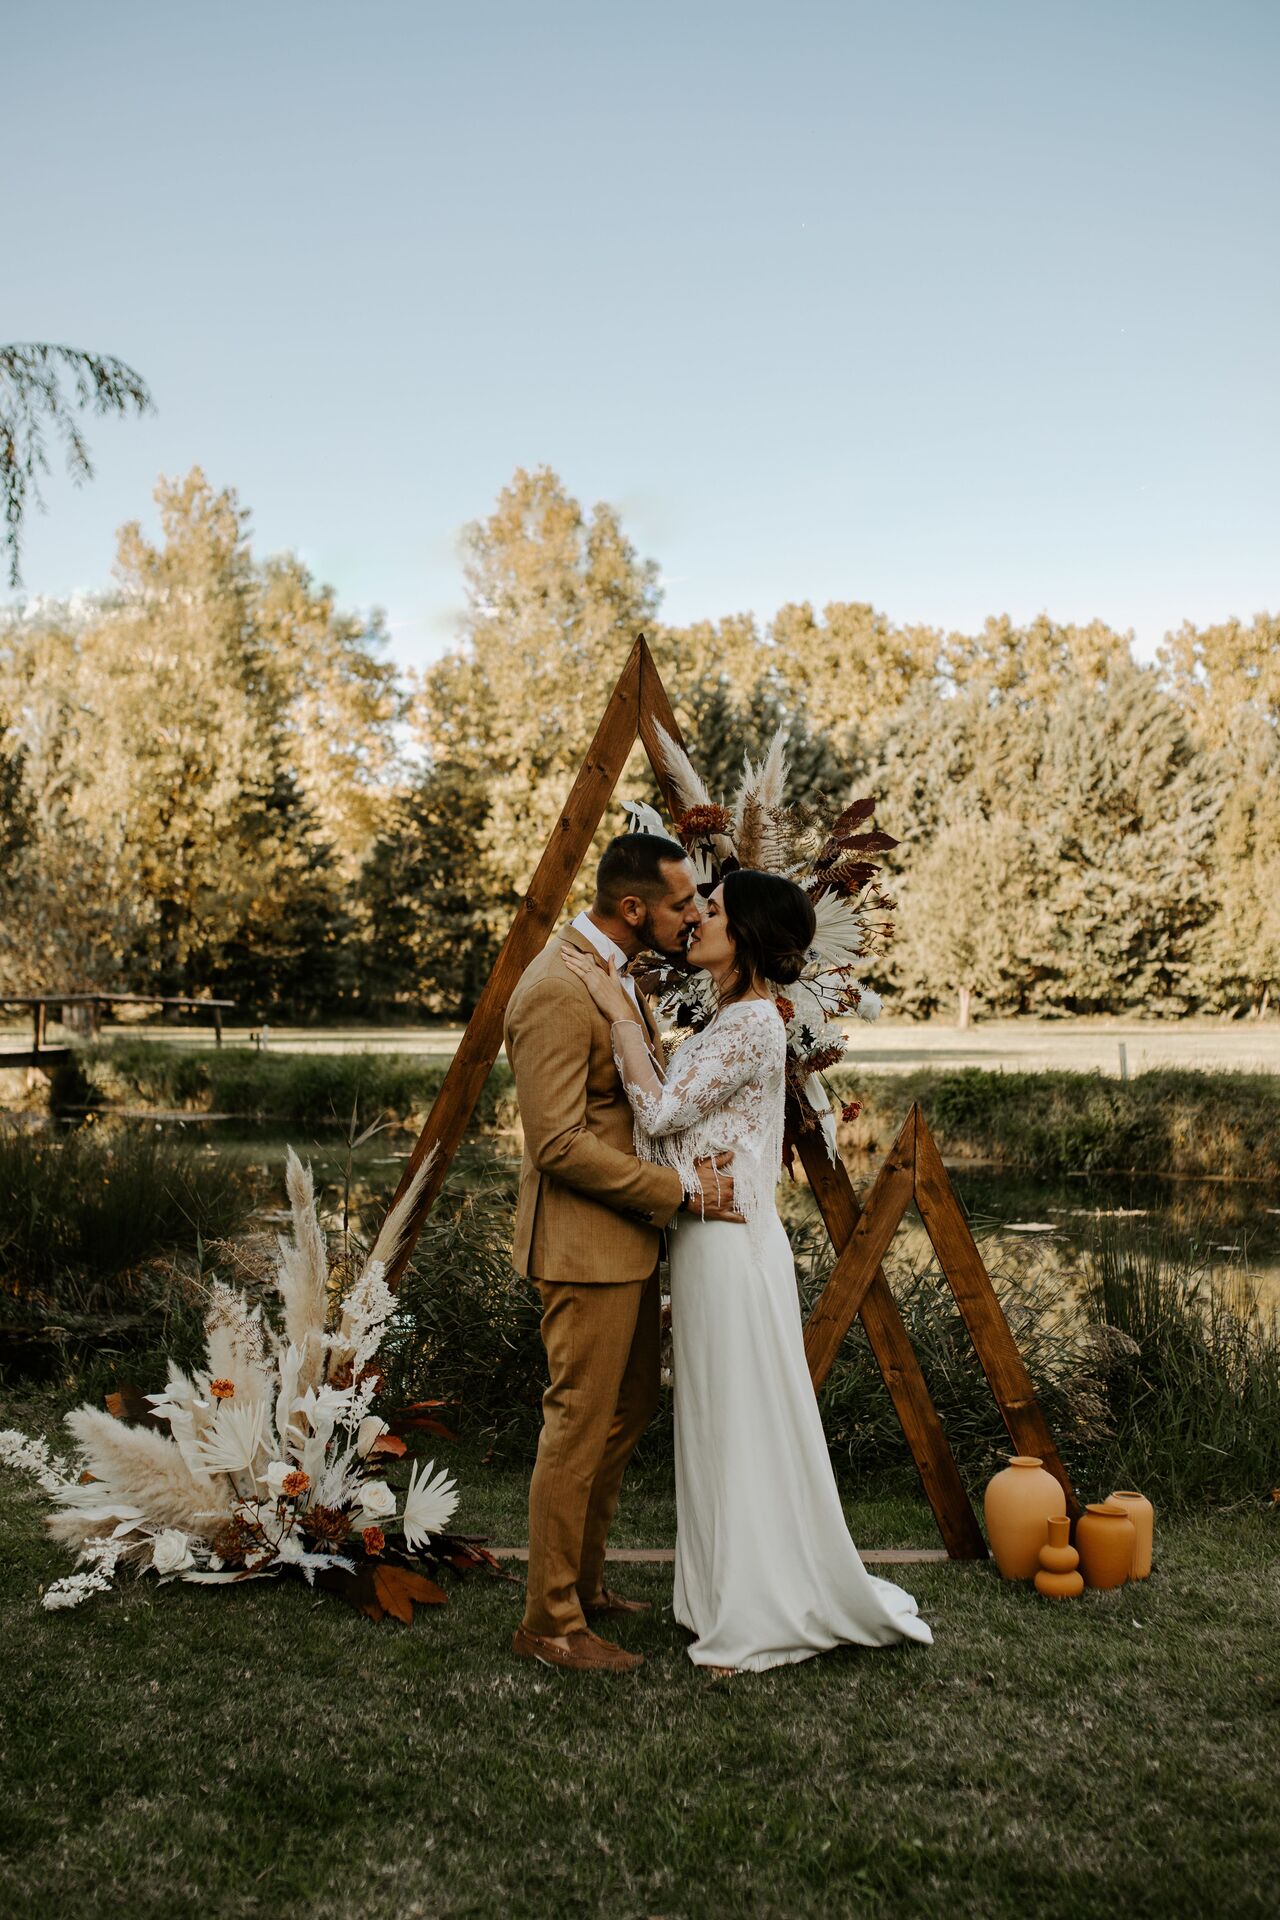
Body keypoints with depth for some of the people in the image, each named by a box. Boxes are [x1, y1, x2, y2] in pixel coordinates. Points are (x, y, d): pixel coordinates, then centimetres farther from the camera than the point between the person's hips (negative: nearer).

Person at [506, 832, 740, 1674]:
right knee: (580, 1428, 0)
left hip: (631, 1234, 10)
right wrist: (681, 1188, -22)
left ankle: (586, 1584, 34)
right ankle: (550, 1622, 15)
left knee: (628, 1414, 19)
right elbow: (560, 1144, -25)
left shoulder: (621, 974, 10)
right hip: (587, 1243, -10)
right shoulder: (557, 990, -22)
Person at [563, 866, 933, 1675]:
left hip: (731, 1245, -10)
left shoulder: (751, 1024, -17)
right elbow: (677, 1108, 12)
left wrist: (619, 1013, -16)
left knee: (745, 1424, 1)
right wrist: (634, 1019, 8)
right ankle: (744, 1598, 30)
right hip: (711, 1242, 10)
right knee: (725, 1423, 17)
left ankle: (765, 1617, 14)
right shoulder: (735, 1019, 14)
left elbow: (660, 1112, -20)